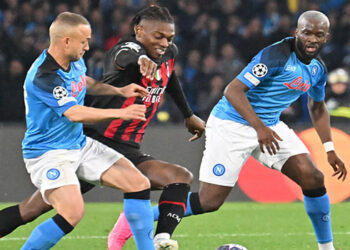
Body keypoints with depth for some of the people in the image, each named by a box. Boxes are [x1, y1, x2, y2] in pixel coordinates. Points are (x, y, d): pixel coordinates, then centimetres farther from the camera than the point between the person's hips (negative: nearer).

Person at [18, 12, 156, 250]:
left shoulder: (75, 61, 3)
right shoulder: (43, 76, -26)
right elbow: (75, 114, -31)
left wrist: (120, 90, 13)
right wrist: (122, 113, -27)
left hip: (80, 145, 9)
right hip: (48, 151, -9)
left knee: (139, 184, 0)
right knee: (73, 212, -29)